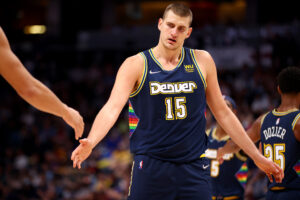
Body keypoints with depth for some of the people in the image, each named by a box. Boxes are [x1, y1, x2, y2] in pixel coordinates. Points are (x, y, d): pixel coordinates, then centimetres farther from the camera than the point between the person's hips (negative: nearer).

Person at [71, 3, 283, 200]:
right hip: (150, 165, -2)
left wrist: (257, 157, 15)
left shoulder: (202, 61, 7)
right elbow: (112, 108, -15)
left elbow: (222, 113, 15)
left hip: (194, 167, 2)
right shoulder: (136, 65, -2)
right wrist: (90, 142, -34)